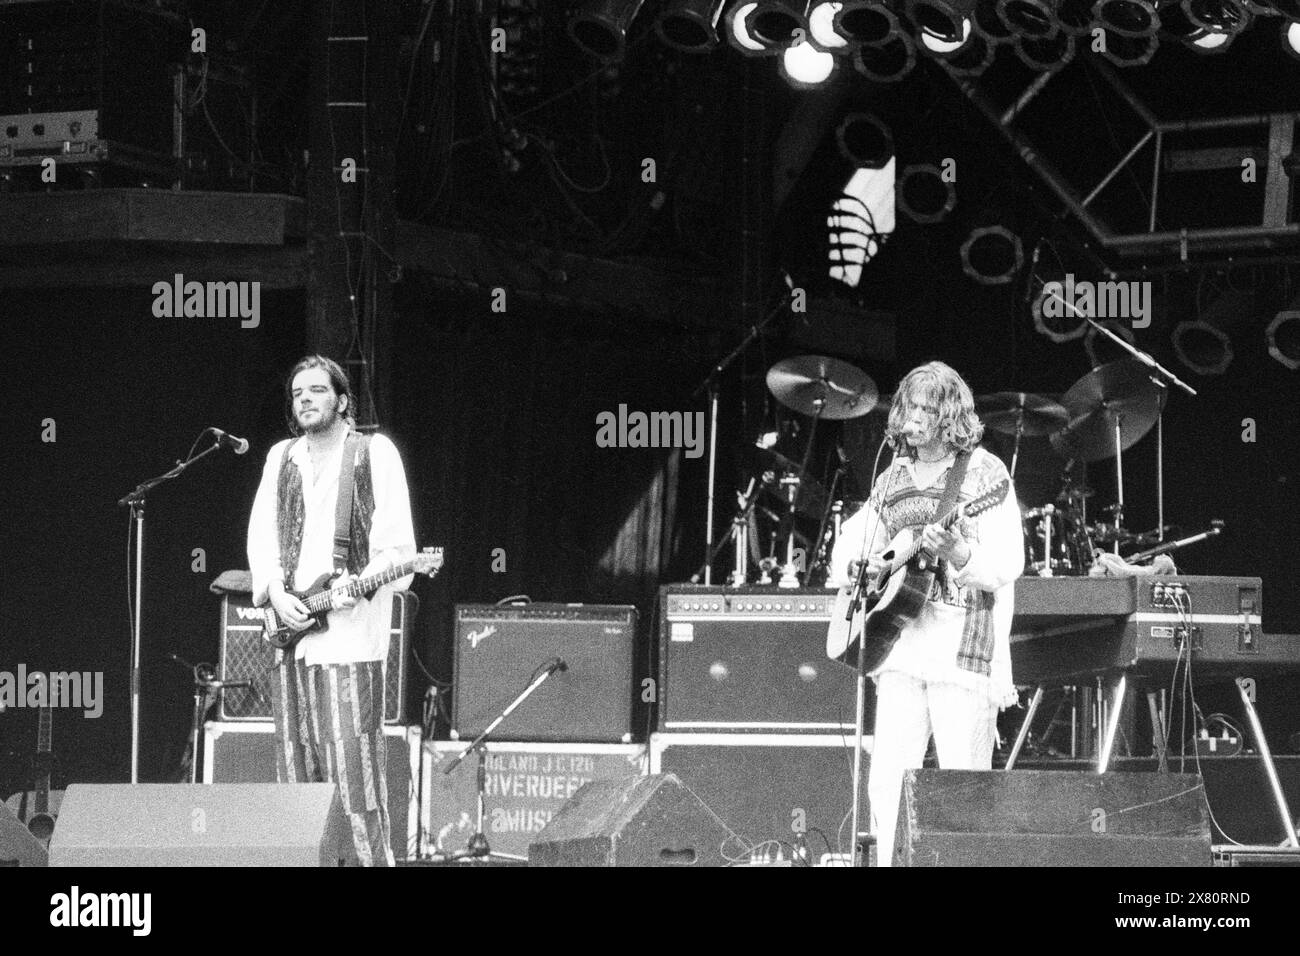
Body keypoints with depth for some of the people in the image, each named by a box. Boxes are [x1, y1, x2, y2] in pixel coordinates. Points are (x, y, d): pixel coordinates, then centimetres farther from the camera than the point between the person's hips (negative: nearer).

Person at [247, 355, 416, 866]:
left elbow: (395, 541, -3)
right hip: (291, 632, 5)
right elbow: (260, 534, 14)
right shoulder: (281, 458, 18)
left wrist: (361, 583, -17)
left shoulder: (374, 453, 2)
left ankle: (372, 856, -8)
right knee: (295, 765, 4)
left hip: (351, 632, -5)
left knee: (353, 759, -11)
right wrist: (275, 592, -3)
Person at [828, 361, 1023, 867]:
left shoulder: (983, 472, -1)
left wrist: (957, 553, -27)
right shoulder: (893, 477, 16)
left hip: (962, 651, -5)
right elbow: (851, 540, 29)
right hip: (898, 649, 5)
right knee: (886, 786, 1)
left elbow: (1007, 566, -9)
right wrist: (856, 566, 7)